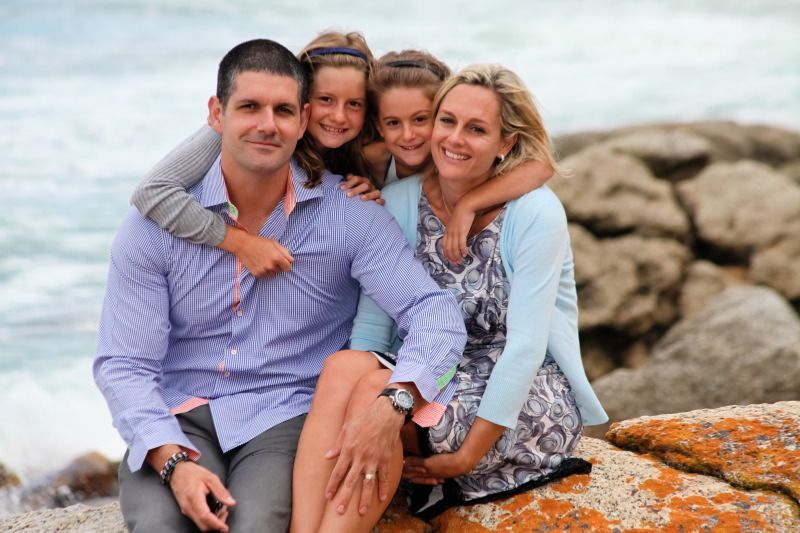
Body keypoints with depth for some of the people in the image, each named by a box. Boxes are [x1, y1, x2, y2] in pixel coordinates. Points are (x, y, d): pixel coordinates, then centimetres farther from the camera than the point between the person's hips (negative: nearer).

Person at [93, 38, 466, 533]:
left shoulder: (351, 214, -4)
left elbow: (435, 313, -12)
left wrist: (396, 400, -33)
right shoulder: (157, 222, -2)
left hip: (288, 417, -1)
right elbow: (124, 364, -3)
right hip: (180, 421, 1)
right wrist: (173, 461, -21)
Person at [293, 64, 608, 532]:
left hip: (531, 402, -4)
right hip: (431, 384, 4)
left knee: (374, 389, -30)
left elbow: (526, 345, -17)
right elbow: (371, 325, -5)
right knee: (343, 366, -27)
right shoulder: (399, 203, 0)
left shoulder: (536, 213, -12)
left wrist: (468, 455, -21)